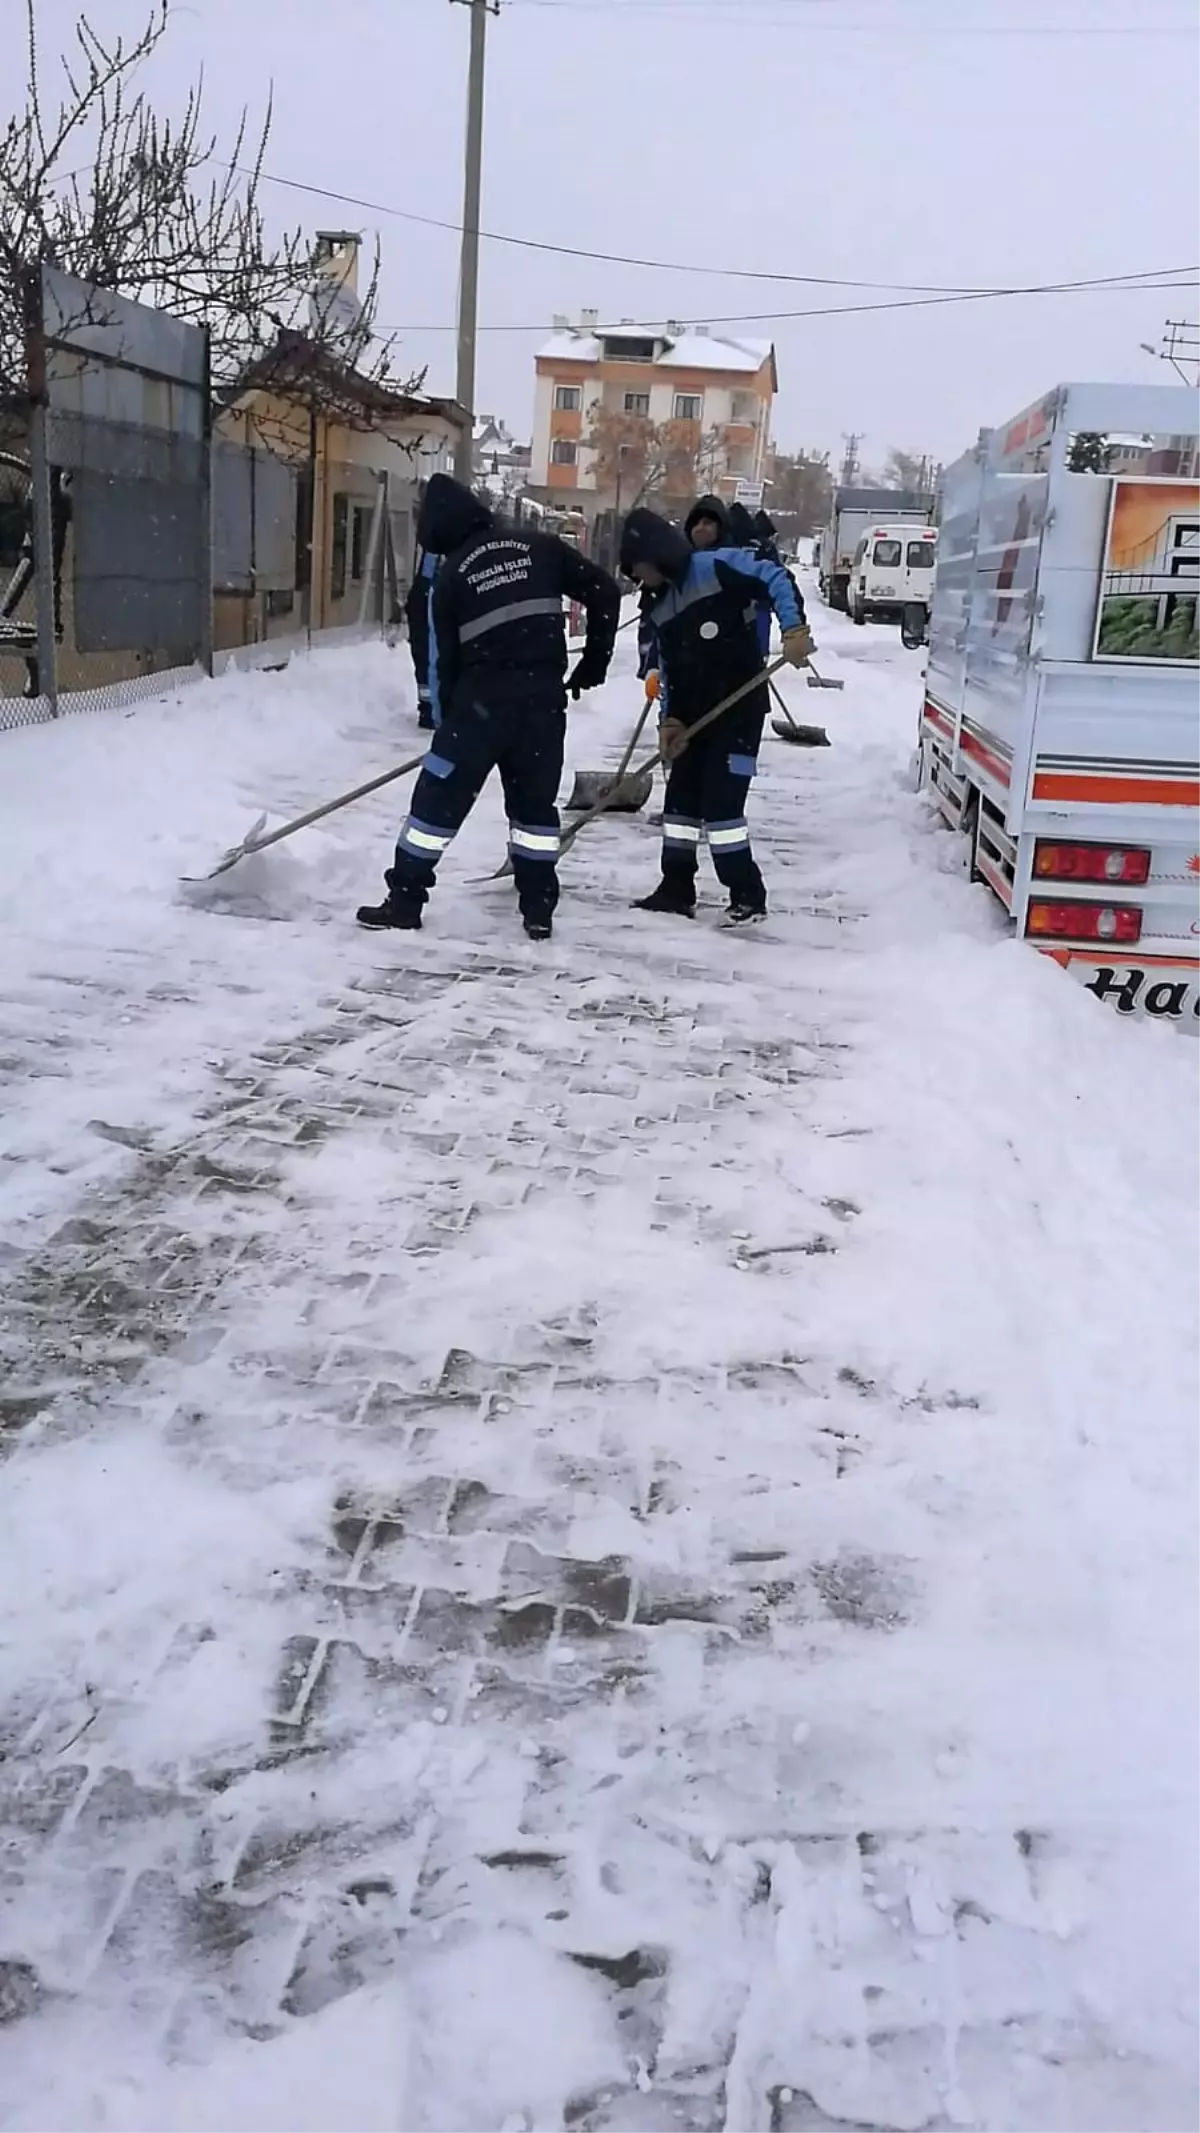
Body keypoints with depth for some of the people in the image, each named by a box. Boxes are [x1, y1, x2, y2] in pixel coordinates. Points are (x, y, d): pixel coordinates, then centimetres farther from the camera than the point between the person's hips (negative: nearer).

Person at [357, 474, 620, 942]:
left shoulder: (451, 575, 2)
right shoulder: (540, 547, 6)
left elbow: (444, 659, 6)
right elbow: (604, 592, 4)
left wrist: (448, 718, 18)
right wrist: (595, 660, 13)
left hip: (481, 699, -3)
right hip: (544, 698, 3)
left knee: (440, 796, 7)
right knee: (535, 802, 14)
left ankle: (404, 902, 9)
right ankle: (539, 911, 14)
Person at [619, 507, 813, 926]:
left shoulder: (717, 567, -13)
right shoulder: (658, 608, 11)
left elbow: (776, 579, -17)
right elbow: (667, 669, 13)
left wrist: (794, 628, -30)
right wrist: (669, 720, 2)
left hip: (740, 707, -8)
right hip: (693, 715, 8)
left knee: (721, 801, -11)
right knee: (680, 798, 10)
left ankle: (748, 896, -1)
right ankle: (676, 889, 21)